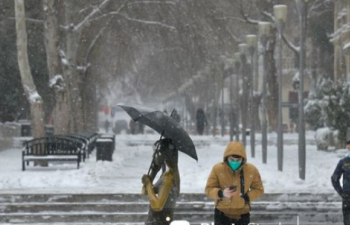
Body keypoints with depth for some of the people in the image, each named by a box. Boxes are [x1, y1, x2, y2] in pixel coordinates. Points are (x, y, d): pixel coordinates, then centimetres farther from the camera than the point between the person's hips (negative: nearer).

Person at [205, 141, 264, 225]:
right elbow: (209, 189, -14)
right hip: (222, 212, -1)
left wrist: (247, 196, -22)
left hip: (242, 213, 1)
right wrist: (221, 193, -35)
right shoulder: (217, 169, -18)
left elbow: (259, 189, -3)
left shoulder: (252, 170, -14)